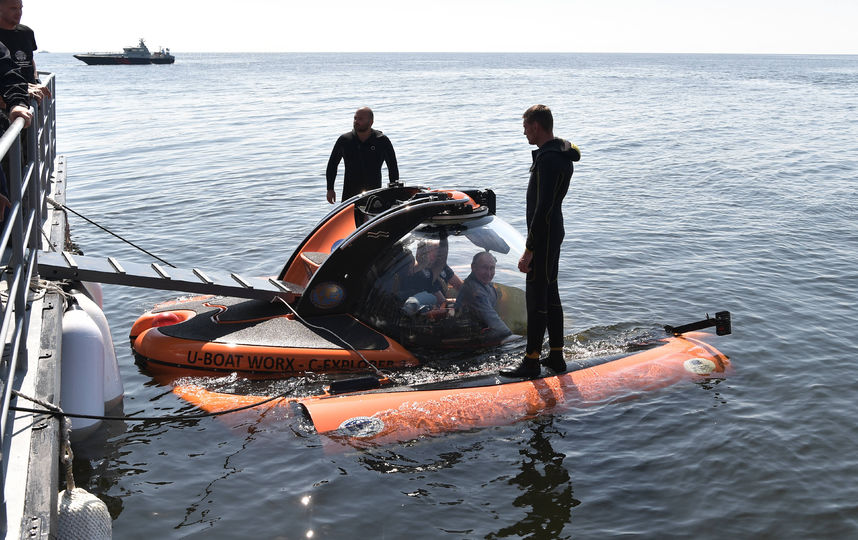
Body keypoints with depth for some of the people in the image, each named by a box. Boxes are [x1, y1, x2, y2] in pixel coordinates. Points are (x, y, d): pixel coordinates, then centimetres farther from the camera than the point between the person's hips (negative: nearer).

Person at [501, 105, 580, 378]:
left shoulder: (548, 159, -22)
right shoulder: (561, 154, 13)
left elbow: (542, 209, -25)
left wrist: (529, 250, -22)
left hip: (543, 237, -11)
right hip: (554, 233, 11)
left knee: (536, 299, -3)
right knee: (550, 294, 16)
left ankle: (531, 361, 6)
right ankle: (556, 357, 24)